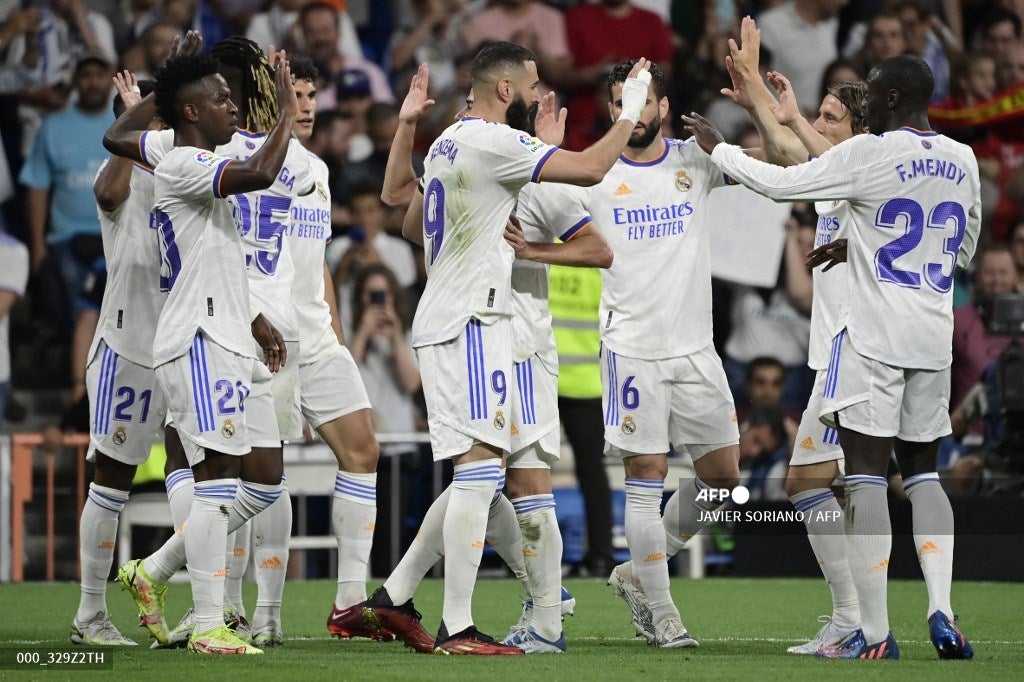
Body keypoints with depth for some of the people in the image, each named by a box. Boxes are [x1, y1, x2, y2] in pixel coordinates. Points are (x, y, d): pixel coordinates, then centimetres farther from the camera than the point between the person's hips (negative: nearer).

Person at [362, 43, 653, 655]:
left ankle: (394, 598, 14)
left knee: (478, 475, 13)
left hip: (444, 323, 10)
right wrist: (631, 110, -5)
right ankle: (458, 628, -14)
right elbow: (590, 169, -18)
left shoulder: (447, 143, 16)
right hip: (470, 324, -10)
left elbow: (412, 225, 30)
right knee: (481, 468, -11)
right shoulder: (494, 142, -13)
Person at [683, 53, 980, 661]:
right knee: (923, 472, 15)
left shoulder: (870, 154, -10)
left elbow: (781, 183, -3)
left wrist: (718, 149, 14)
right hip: (935, 337, 6)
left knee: (866, 474, -3)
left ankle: (875, 632, -6)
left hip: (874, 336, -6)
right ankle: (942, 612, -1)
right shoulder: (964, 162, 9)